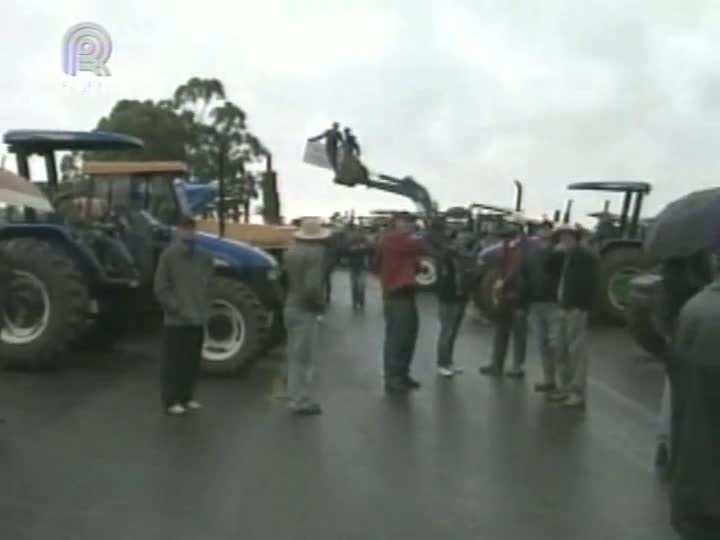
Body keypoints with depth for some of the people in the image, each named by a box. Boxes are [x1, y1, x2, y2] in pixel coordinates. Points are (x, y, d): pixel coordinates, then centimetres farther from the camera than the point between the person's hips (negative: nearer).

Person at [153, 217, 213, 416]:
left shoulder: (203, 257, 8)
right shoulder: (169, 256, -6)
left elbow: (208, 287, 14)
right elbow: (161, 289, -9)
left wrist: (205, 310, 2)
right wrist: (180, 310, -13)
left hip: (198, 321, 5)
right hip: (176, 321, -5)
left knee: (192, 362, 12)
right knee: (175, 362, -1)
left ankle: (187, 397, 24)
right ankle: (171, 401, 8)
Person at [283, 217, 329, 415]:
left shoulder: (291, 251, 4)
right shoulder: (316, 253, -19)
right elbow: (313, 286, -25)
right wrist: (321, 303, -11)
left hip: (291, 307, 8)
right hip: (305, 310, -8)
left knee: (295, 355, 18)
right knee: (304, 357, 0)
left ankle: (295, 396, 29)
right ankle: (302, 401, 6)